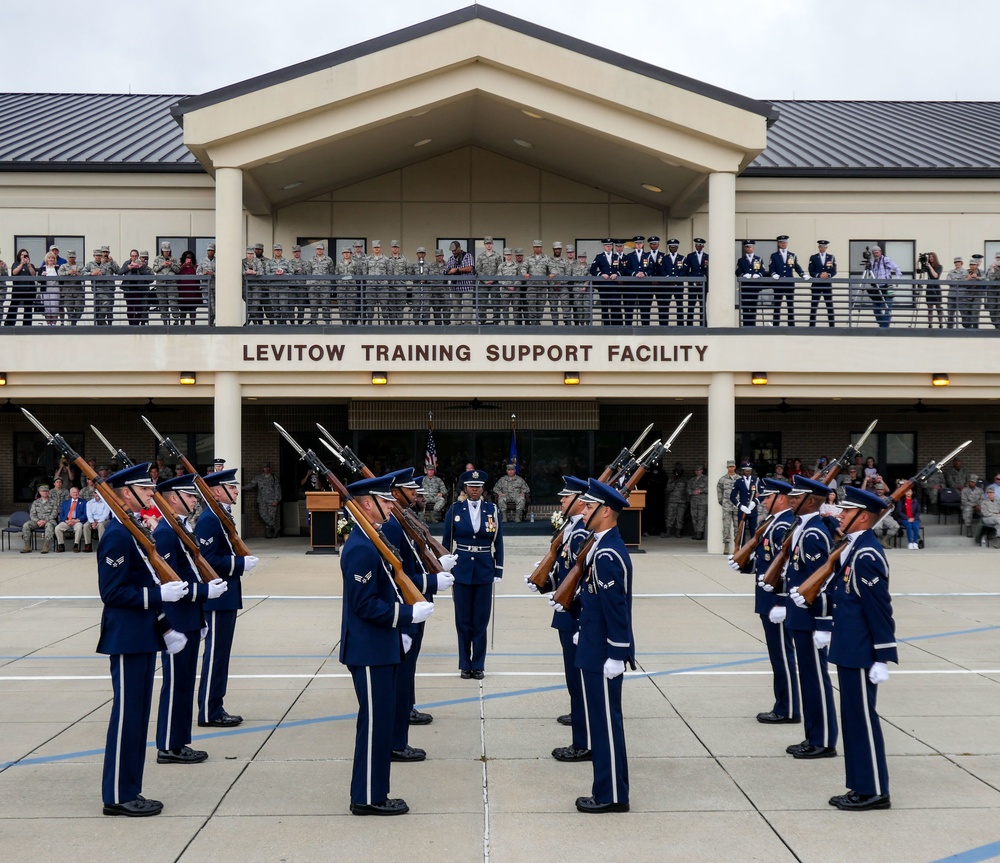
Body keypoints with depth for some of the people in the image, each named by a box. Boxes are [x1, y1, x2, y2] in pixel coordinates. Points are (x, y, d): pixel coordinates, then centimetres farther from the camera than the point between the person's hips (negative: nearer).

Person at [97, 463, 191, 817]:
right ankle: (118, 796, 7)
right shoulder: (118, 535, -16)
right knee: (126, 715, -2)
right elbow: (113, 592, -20)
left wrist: (164, 628, 15)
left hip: (144, 637, 10)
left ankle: (129, 791, 21)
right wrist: (158, 594, -24)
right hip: (127, 638, -10)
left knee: (138, 715, 13)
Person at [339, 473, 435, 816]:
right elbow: (364, 605, -24)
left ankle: (372, 792, 24)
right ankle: (367, 798, 8)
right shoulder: (361, 548, -20)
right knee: (375, 723, -2)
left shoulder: (369, 542, 12)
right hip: (370, 651, -10)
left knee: (380, 721, 15)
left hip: (380, 648, 10)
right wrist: (409, 614, -20)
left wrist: (397, 631, 19)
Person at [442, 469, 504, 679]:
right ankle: (465, 665, 15)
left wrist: (498, 571, 2)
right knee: (463, 621, 6)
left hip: (484, 572, 0)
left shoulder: (493, 510, 3)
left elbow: (498, 543, 6)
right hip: (461, 570, 0)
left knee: (481, 621, 4)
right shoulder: (455, 509, 2)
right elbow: (446, 542, 5)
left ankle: (478, 665, 13)